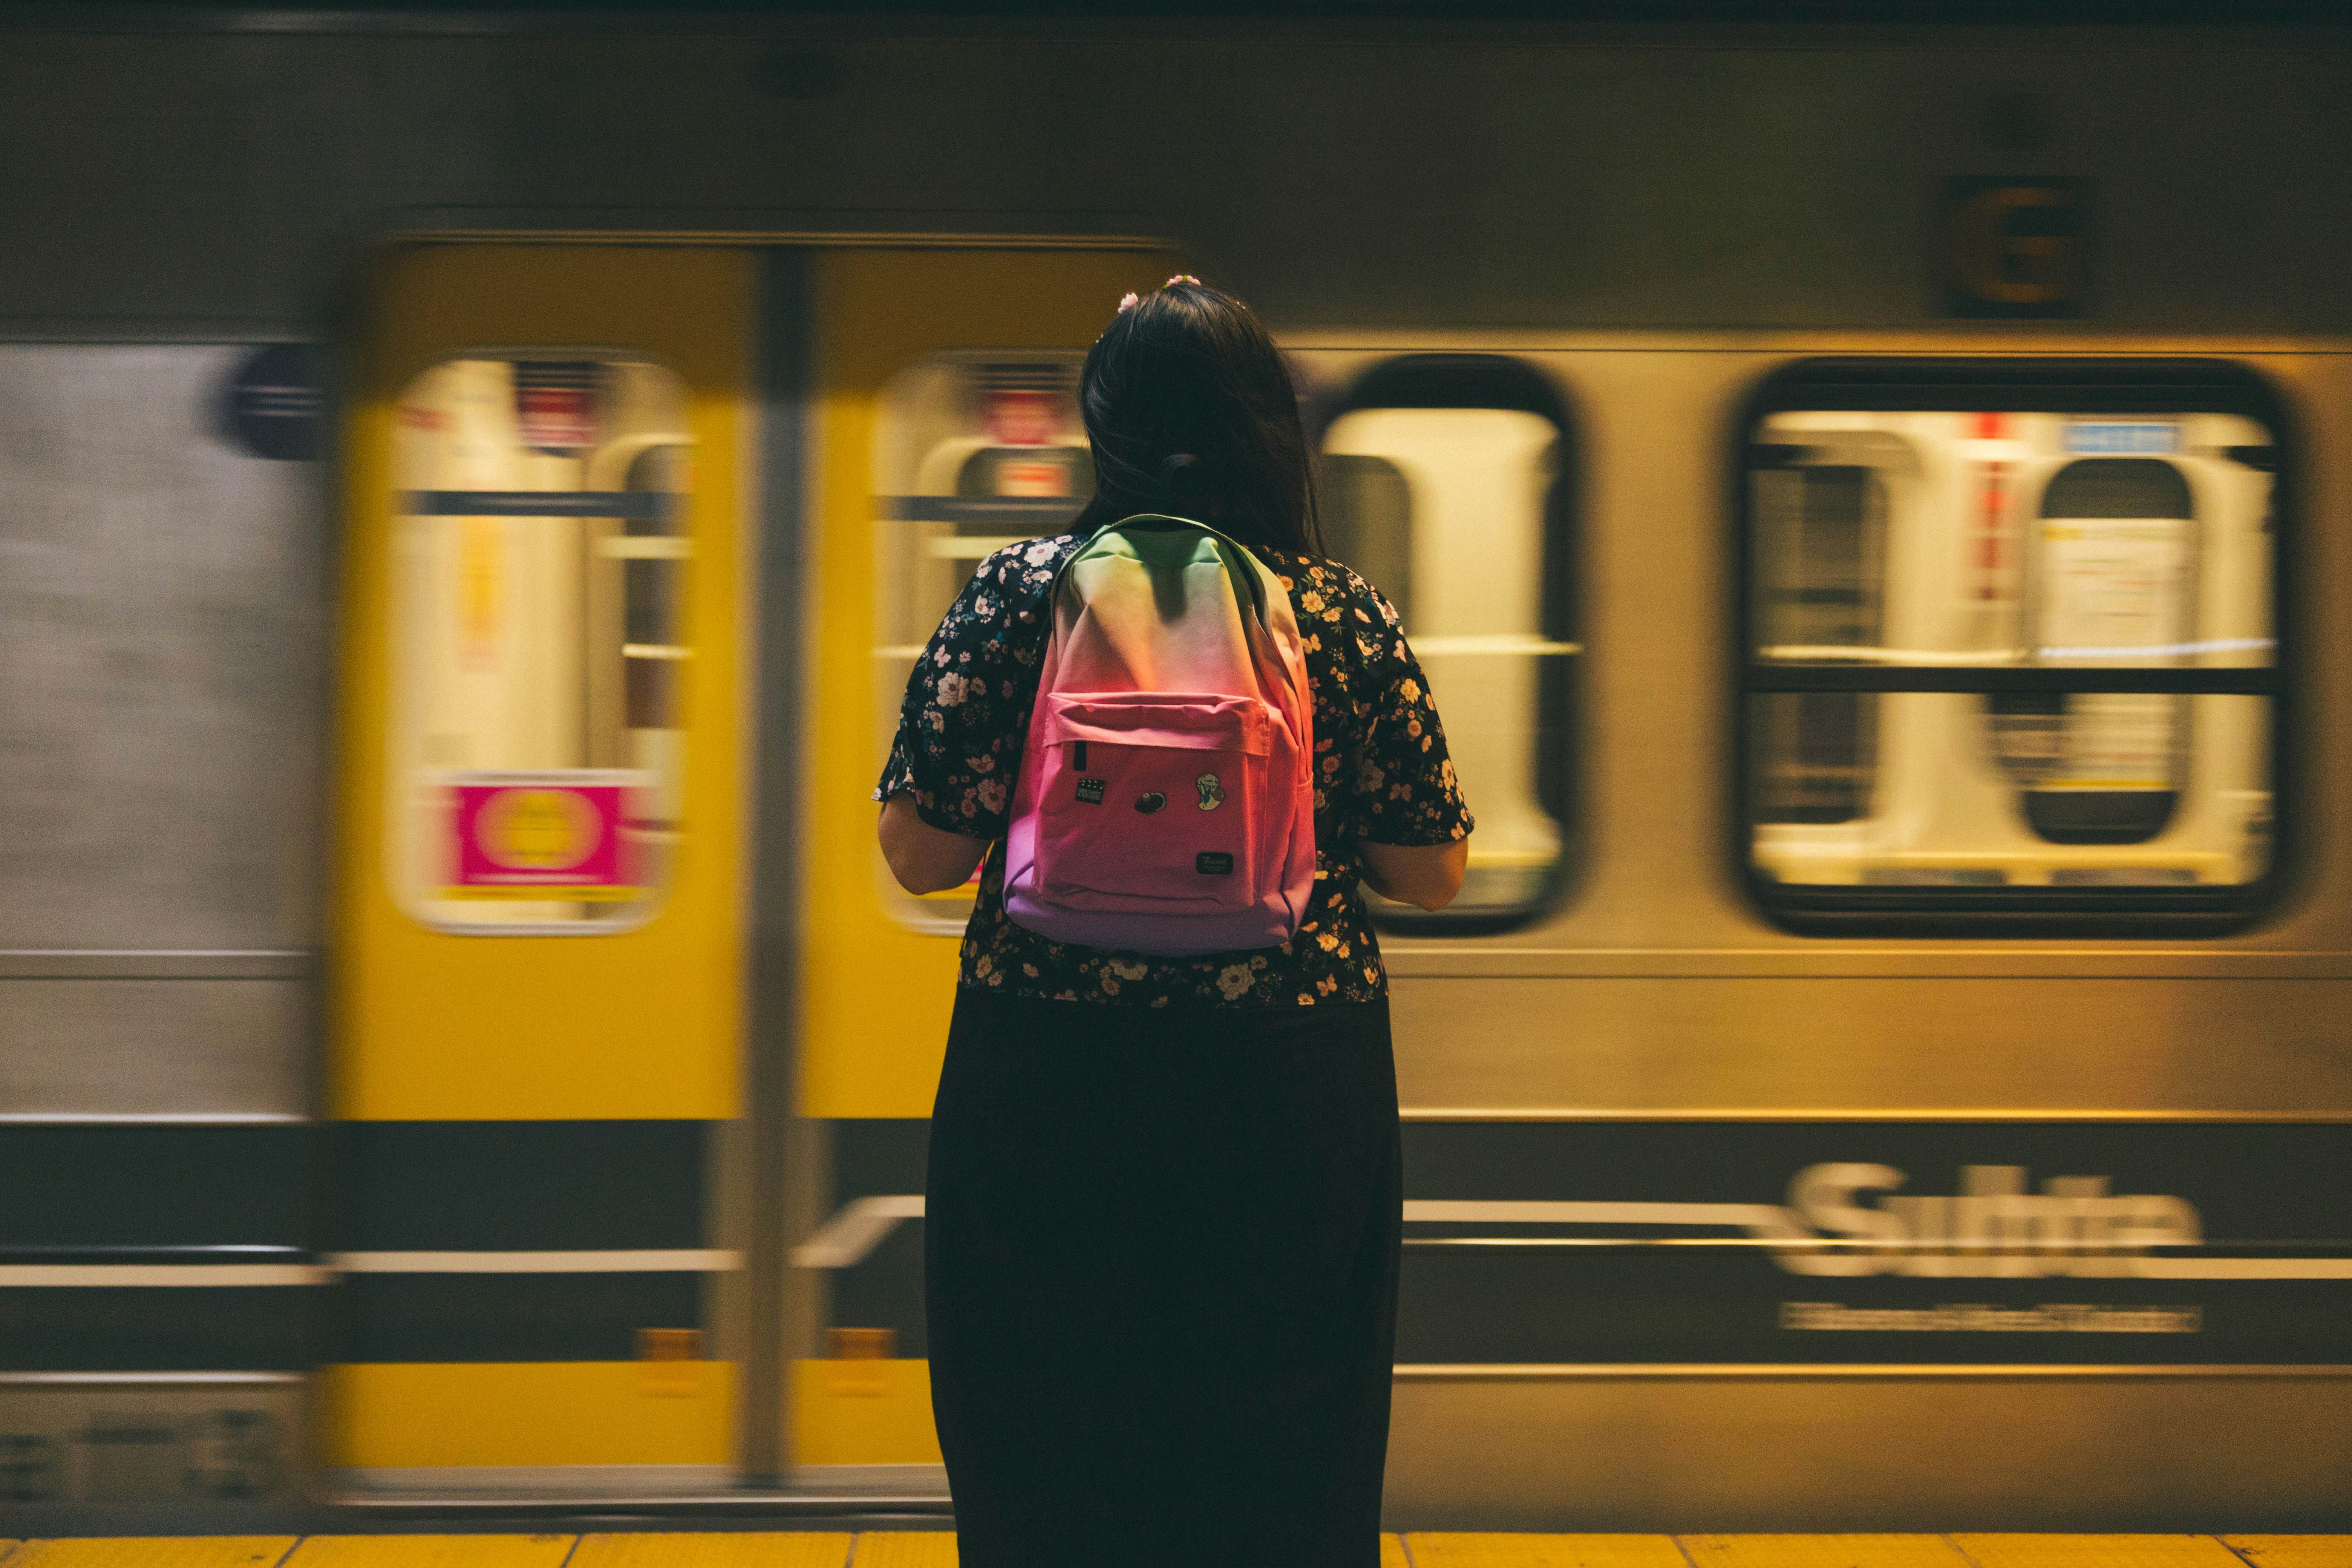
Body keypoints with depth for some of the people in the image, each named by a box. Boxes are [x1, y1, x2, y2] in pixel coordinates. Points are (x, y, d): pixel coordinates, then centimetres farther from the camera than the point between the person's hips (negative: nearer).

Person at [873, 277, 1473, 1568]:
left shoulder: (1017, 596, -4)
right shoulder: (1345, 615, -1)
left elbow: (919, 855, -5)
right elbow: (1433, 874, 3)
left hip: (1049, 1087, -1)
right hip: (1297, 1088, 1)